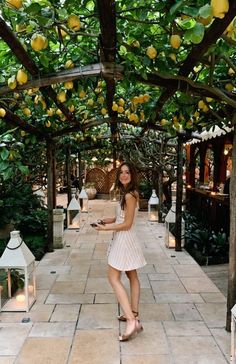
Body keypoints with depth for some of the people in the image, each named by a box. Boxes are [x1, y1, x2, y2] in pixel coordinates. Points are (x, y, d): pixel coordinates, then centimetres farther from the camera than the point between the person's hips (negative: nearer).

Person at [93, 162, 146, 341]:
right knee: (132, 277, 16)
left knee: (114, 278, -7)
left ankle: (132, 321, -10)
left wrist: (105, 228, -14)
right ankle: (134, 315, 28)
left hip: (124, 240, -10)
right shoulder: (129, 194, 9)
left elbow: (127, 224, -21)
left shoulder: (130, 195, -21)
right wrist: (110, 220, 8)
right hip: (125, 239, 11)